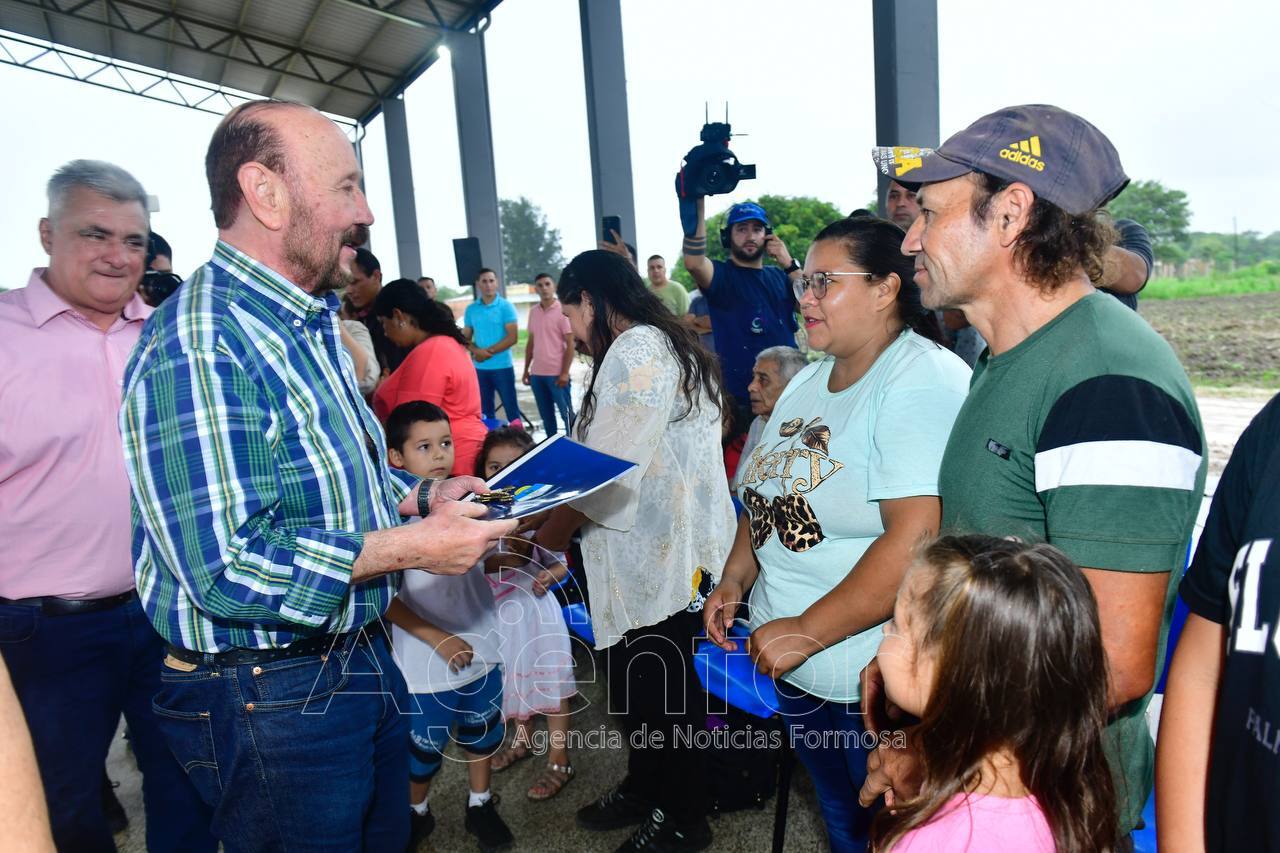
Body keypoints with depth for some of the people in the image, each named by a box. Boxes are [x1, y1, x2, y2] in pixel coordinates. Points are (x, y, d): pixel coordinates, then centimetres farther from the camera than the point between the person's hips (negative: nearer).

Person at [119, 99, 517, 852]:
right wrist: (409, 547, -24)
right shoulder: (198, 350, -25)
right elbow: (226, 571, -30)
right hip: (270, 698, -9)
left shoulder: (314, 326, 8)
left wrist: (420, 496, 1)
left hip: (362, 658, 9)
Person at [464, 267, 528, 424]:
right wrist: (477, 351, -11)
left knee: (511, 409, 0)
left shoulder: (506, 307, -4)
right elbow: (466, 338, 9)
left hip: (502, 367, -4)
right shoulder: (470, 310, 7)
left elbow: (513, 337, -11)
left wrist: (489, 351, -15)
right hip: (480, 368, 4)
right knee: (484, 411, 10)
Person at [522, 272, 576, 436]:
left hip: (557, 373, -5)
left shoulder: (562, 311, -7)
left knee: (566, 413, 1)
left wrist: (565, 372, -14)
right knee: (546, 415, 12)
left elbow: (570, 344, -8)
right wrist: (526, 370, 14)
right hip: (537, 373, 6)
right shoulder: (533, 312, 10)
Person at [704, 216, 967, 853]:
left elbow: (916, 539, -28)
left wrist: (807, 631, -24)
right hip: (794, 663, 8)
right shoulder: (807, 383, 8)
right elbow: (769, 498, 17)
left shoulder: (923, 382, -20)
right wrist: (734, 582, 5)